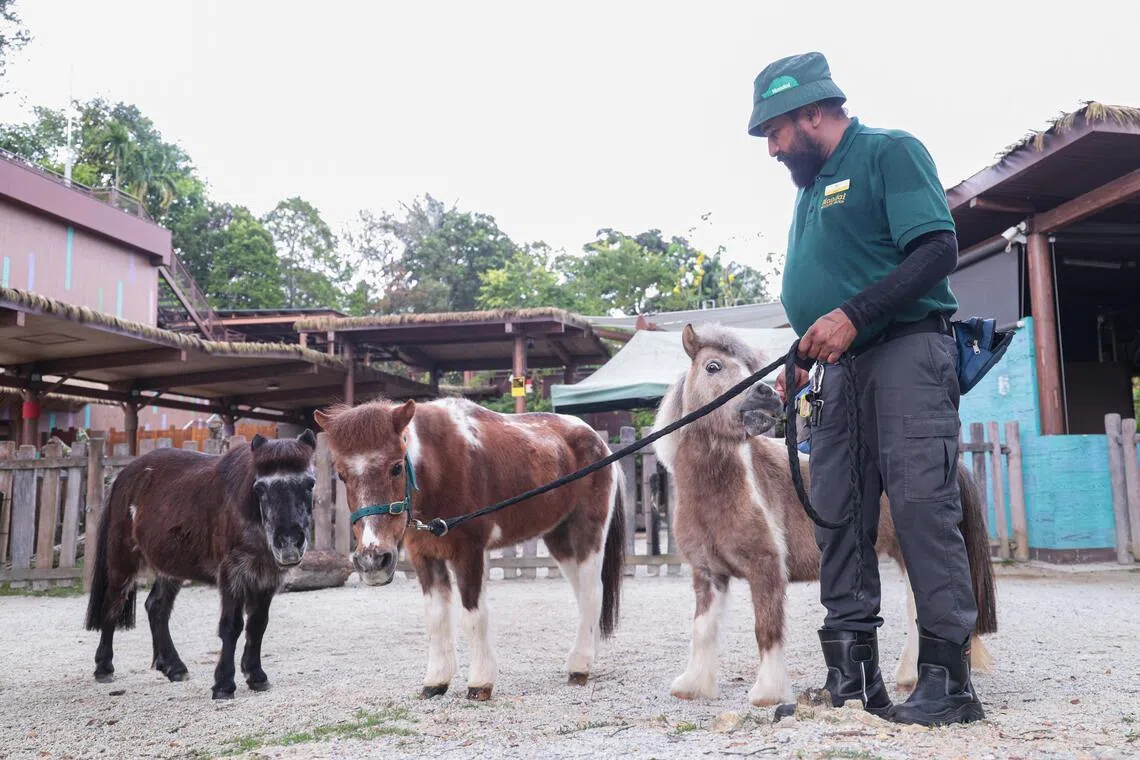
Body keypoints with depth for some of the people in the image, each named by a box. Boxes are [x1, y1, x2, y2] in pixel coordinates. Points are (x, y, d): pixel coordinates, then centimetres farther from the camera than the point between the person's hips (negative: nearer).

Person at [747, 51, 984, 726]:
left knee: (922, 505, -13)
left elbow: (939, 250, -14)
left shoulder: (890, 151, -2)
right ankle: (852, 680, 7)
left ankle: (947, 679, -6)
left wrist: (853, 315, -21)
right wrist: (803, 357, 13)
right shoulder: (812, 187, 22)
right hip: (841, 370, 8)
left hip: (907, 353, -8)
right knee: (837, 514, 2)